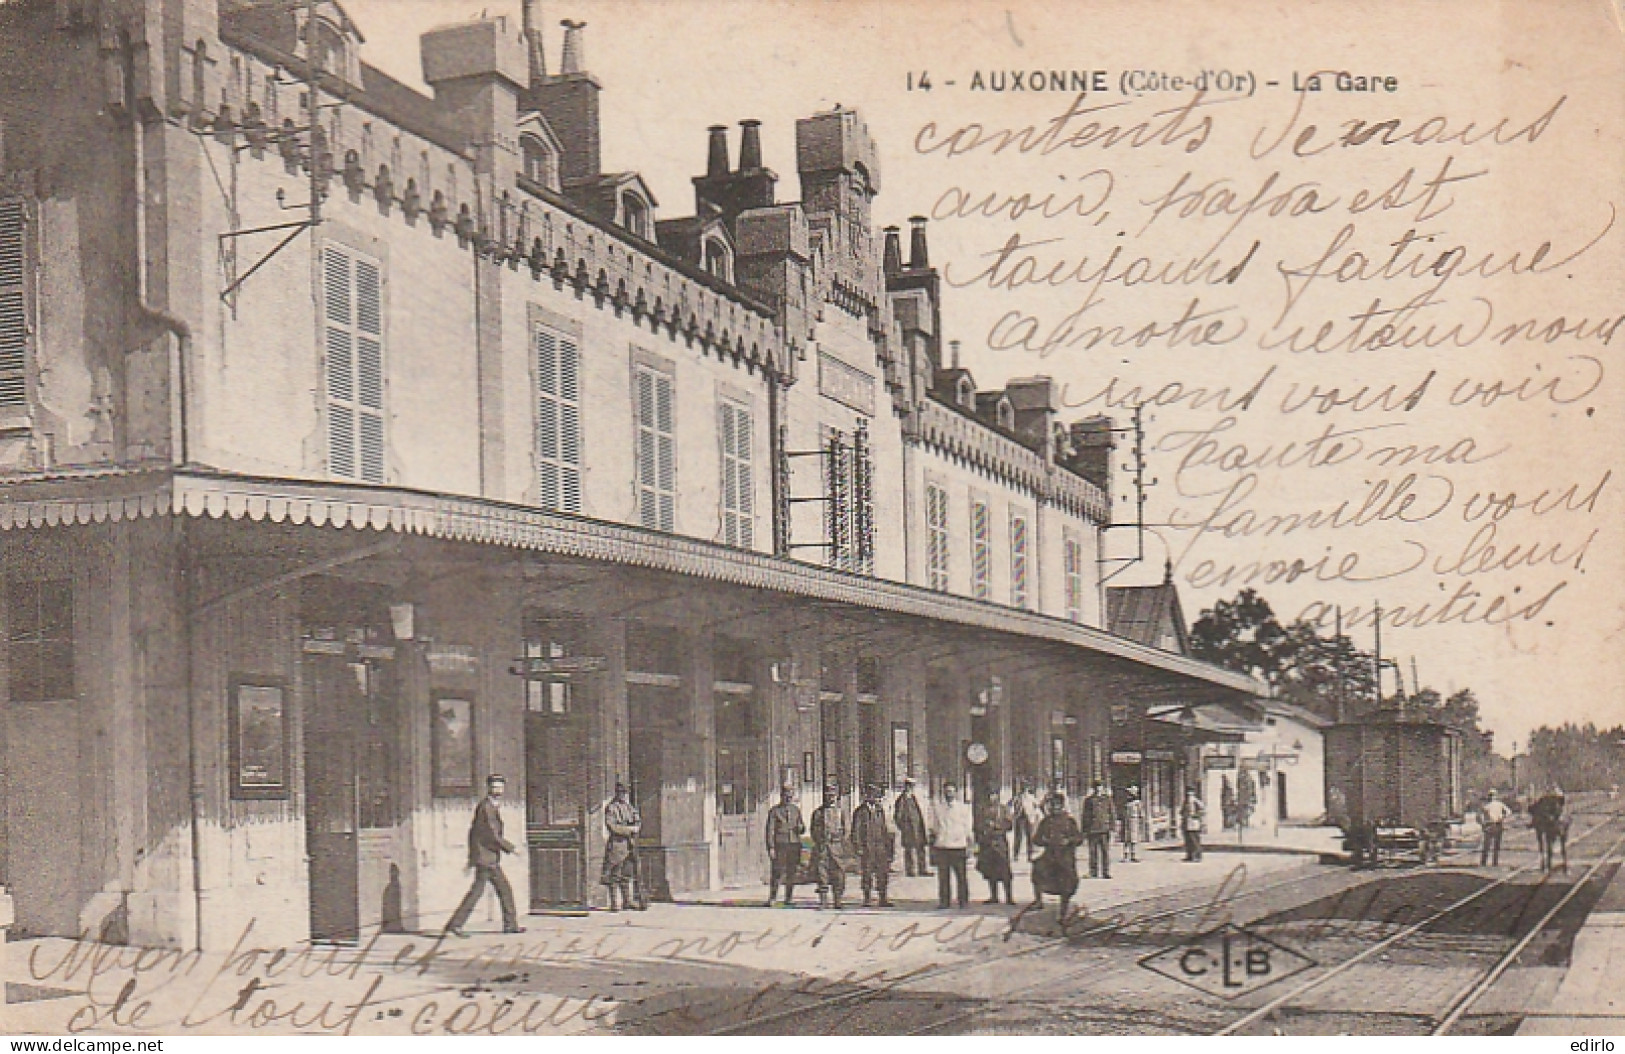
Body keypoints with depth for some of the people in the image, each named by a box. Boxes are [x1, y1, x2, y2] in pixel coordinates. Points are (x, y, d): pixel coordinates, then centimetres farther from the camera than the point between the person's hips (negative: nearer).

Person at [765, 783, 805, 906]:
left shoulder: (796, 810, 14)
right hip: (779, 845, -4)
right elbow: (770, 830, -2)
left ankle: (788, 899, 10)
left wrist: (801, 828, -7)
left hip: (794, 845, 4)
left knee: (792, 873, 3)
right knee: (777, 872, -10)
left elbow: (802, 830, 18)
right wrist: (771, 848, -10)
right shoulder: (774, 811, 2)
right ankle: (771, 899, -6)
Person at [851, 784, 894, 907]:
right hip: (867, 847, -5)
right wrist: (859, 847, -11)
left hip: (880, 846, 5)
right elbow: (857, 830, -5)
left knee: (883, 873, 4)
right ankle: (866, 900, 6)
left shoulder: (880, 810, 14)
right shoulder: (861, 811, -3)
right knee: (867, 874, -1)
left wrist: (887, 844, 17)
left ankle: (883, 899, 10)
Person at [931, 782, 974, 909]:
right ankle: (943, 901, 6)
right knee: (943, 876, 1)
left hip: (958, 847, -2)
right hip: (941, 846, 2)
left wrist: (969, 846, -1)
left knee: (961, 876, 0)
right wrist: (932, 846, 14)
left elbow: (969, 828, 6)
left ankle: (963, 901, 7)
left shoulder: (964, 808, 6)